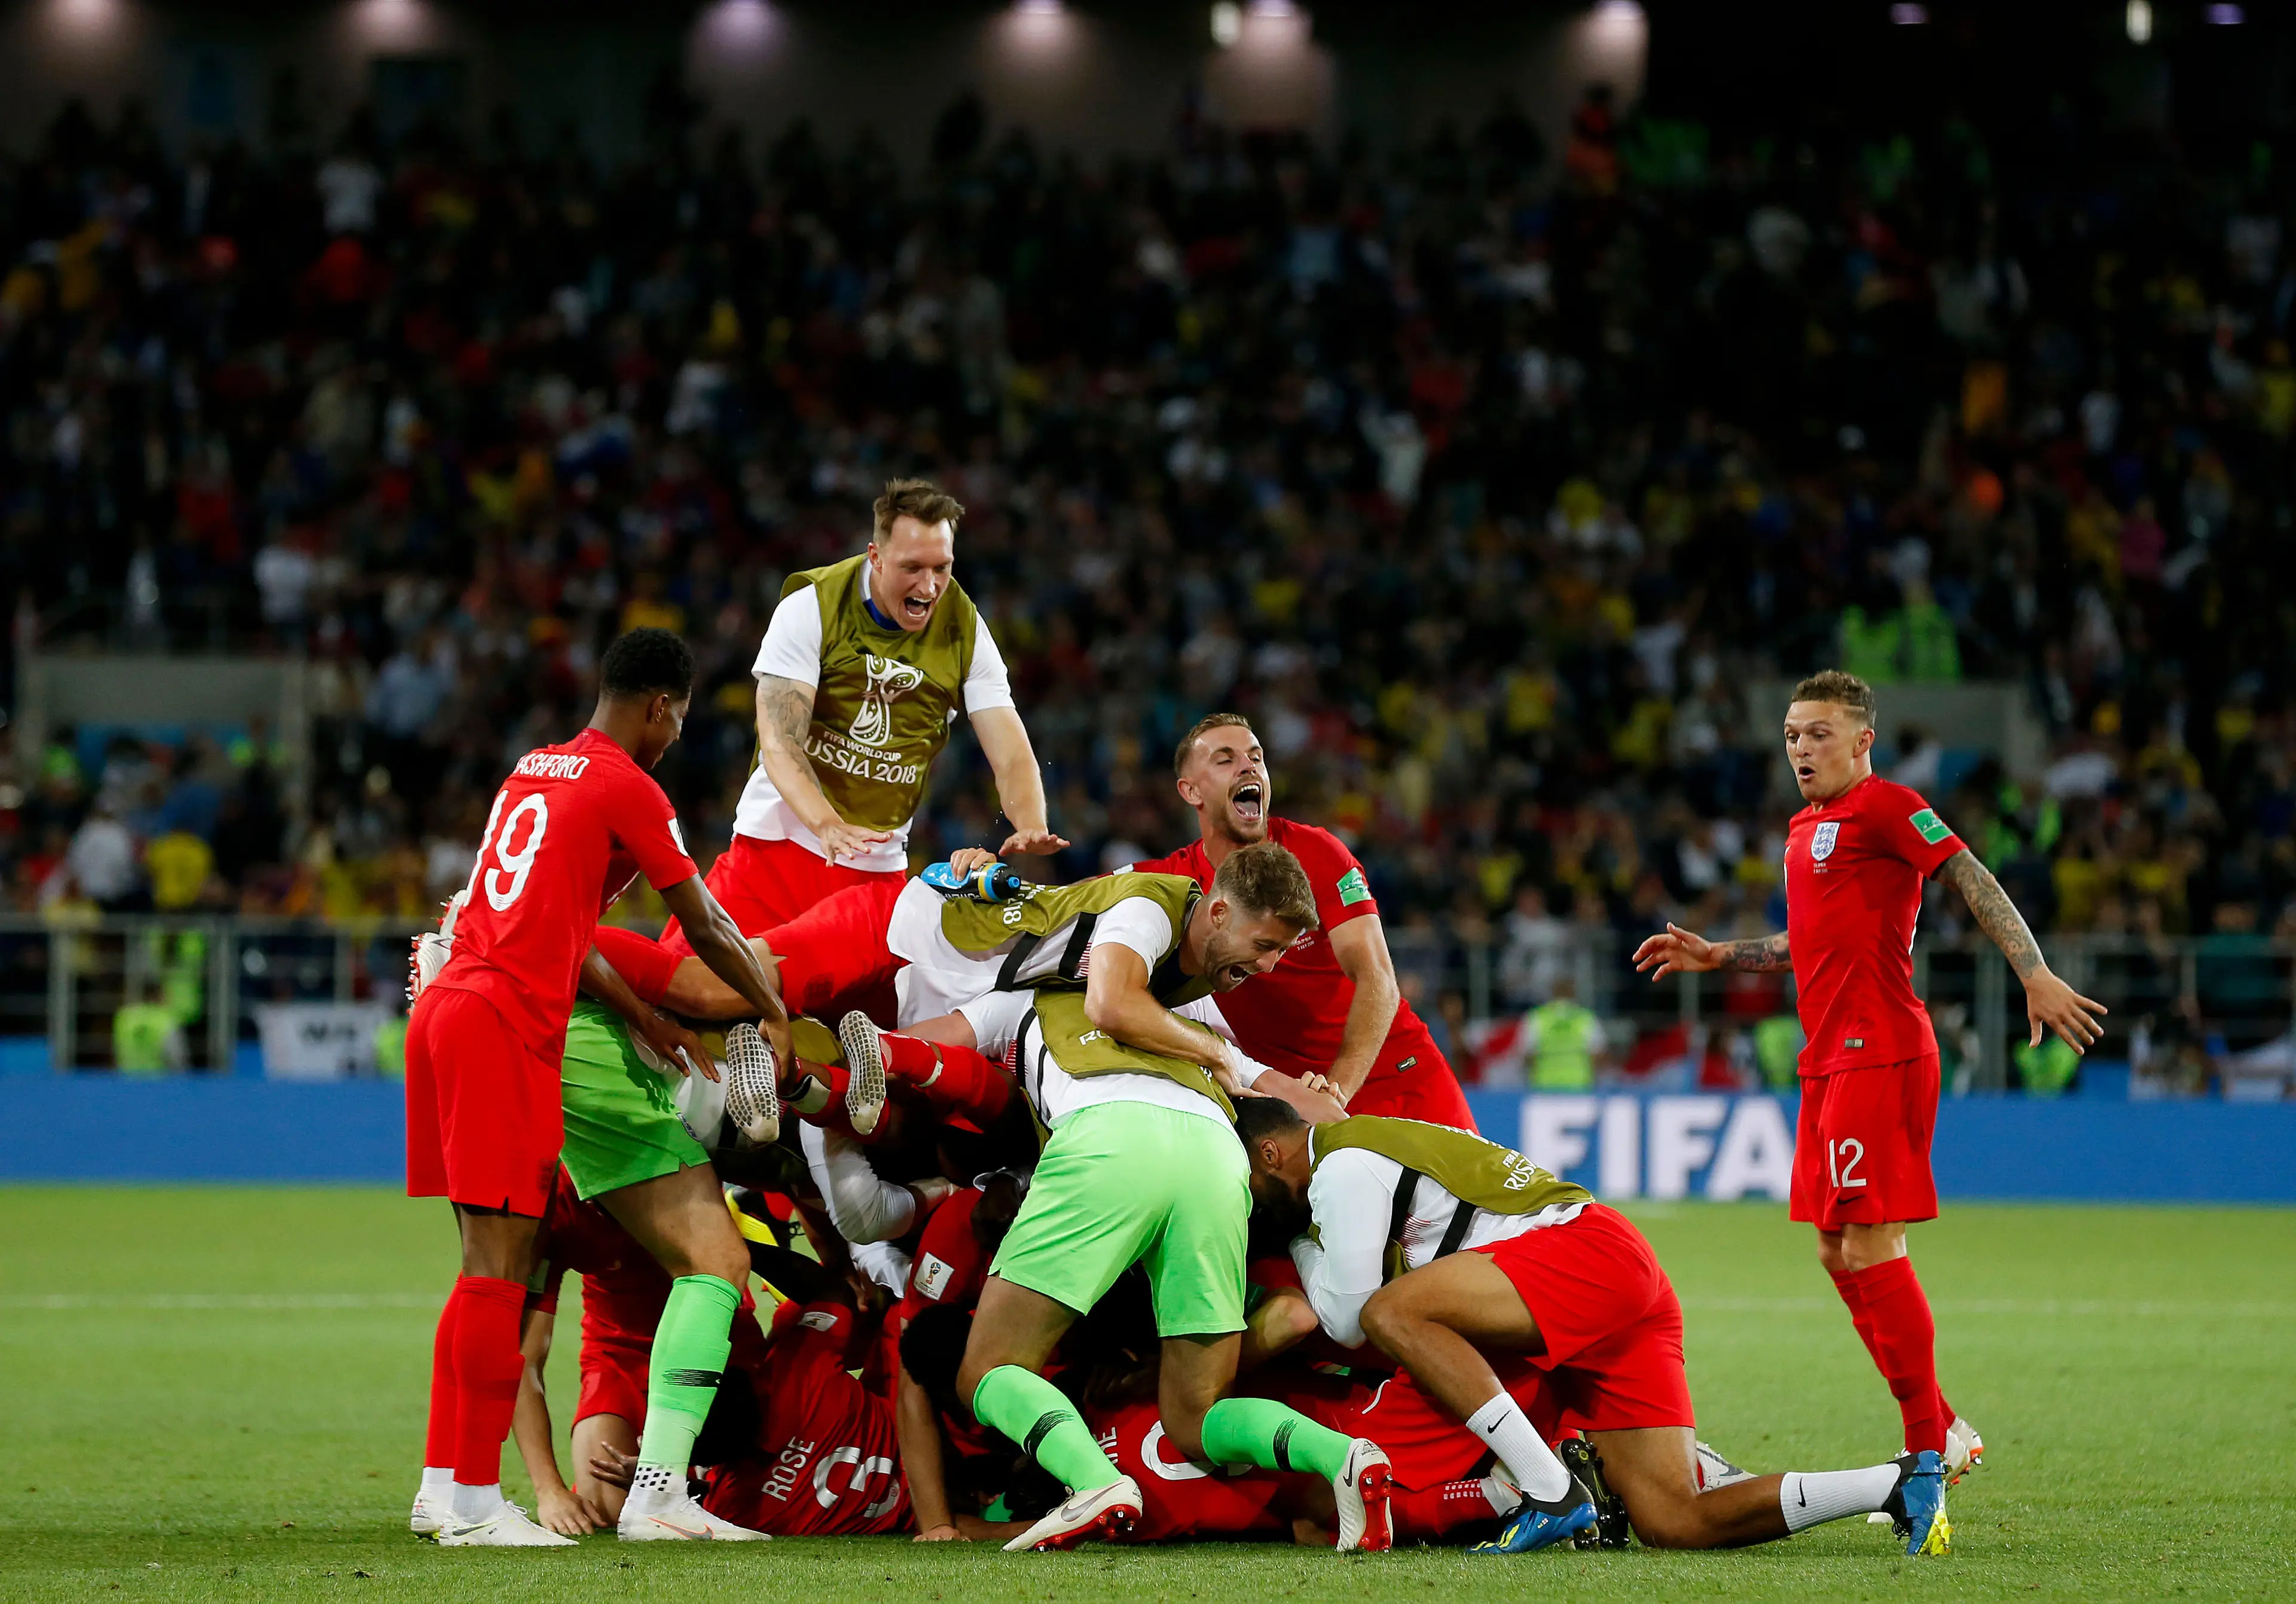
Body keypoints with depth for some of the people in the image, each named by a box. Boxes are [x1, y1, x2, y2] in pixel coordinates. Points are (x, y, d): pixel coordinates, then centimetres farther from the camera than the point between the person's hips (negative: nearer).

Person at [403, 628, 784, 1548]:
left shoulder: (531, 773, 22)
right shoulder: (627, 787, -3)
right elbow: (705, 930, 2)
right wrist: (782, 1023, 13)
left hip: (446, 1010, 9)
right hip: (506, 1024, -9)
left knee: (490, 1259, 12)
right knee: (500, 1260, -9)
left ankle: (442, 1482, 12)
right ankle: (474, 1503, -11)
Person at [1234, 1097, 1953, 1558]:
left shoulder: (1341, 1168, -2)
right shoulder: (1370, 1144, 28)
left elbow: (1347, 1322, -1)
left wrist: (1299, 1244, 14)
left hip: (1590, 1251, -9)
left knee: (1391, 1313, -23)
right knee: (1675, 1524, -2)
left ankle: (1552, 1493, -25)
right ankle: (1902, 1485, -3)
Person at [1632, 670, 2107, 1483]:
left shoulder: (1885, 807, -7)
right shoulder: (1805, 830, 20)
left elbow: (1974, 882, -13)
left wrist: (2037, 977, -22)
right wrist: (1715, 956, 29)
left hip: (1877, 1053, -10)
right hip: (1829, 1058, 10)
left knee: (1871, 1246, -12)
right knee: (1837, 1251, 10)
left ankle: (1931, 1451, -7)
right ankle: (1944, 1431, 18)